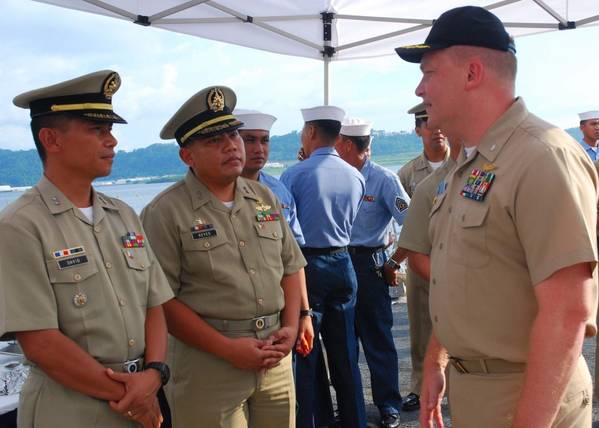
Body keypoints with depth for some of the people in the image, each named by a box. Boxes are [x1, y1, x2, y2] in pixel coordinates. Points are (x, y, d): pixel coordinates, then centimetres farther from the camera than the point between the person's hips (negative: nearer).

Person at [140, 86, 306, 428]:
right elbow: (161, 300, -13)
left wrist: (290, 327, -1)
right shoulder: (166, 213, -9)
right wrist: (228, 349, -15)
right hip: (209, 361, -5)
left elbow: (292, 268, 14)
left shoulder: (265, 198, 9)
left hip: (275, 355, 5)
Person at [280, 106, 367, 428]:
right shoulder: (355, 176, 2)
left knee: (303, 354, 4)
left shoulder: (295, 174, -12)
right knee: (344, 353, 13)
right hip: (342, 264, 5)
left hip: (306, 265, -4)